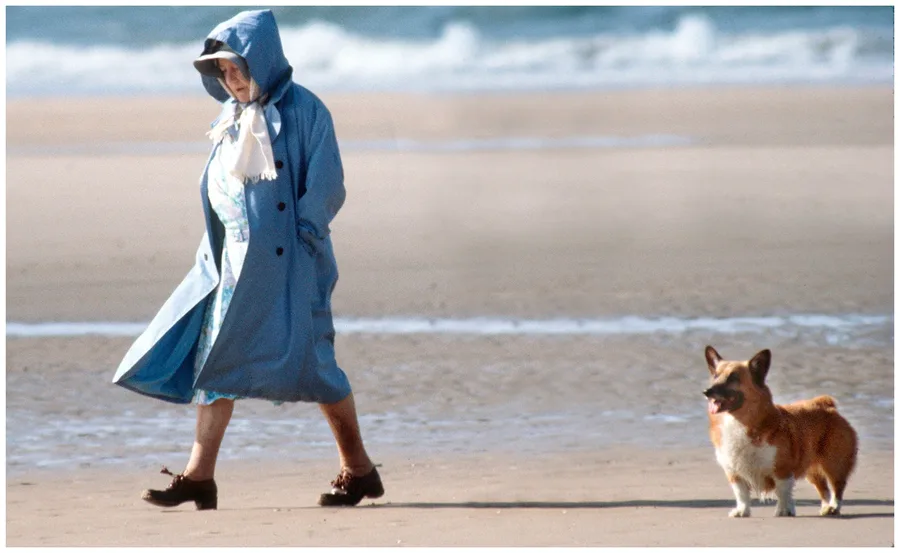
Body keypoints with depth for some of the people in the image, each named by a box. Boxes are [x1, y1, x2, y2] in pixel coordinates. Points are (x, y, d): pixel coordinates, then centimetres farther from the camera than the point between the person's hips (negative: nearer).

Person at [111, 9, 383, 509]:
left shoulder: (304, 110, -8)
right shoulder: (233, 117, 12)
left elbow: (327, 187, -11)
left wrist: (299, 236, -16)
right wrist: (215, 250, 10)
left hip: (287, 261, -7)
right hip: (237, 259, 7)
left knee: (310, 361, -5)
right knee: (216, 359, 2)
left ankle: (359, 469, 8)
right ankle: (200, 477, 2)